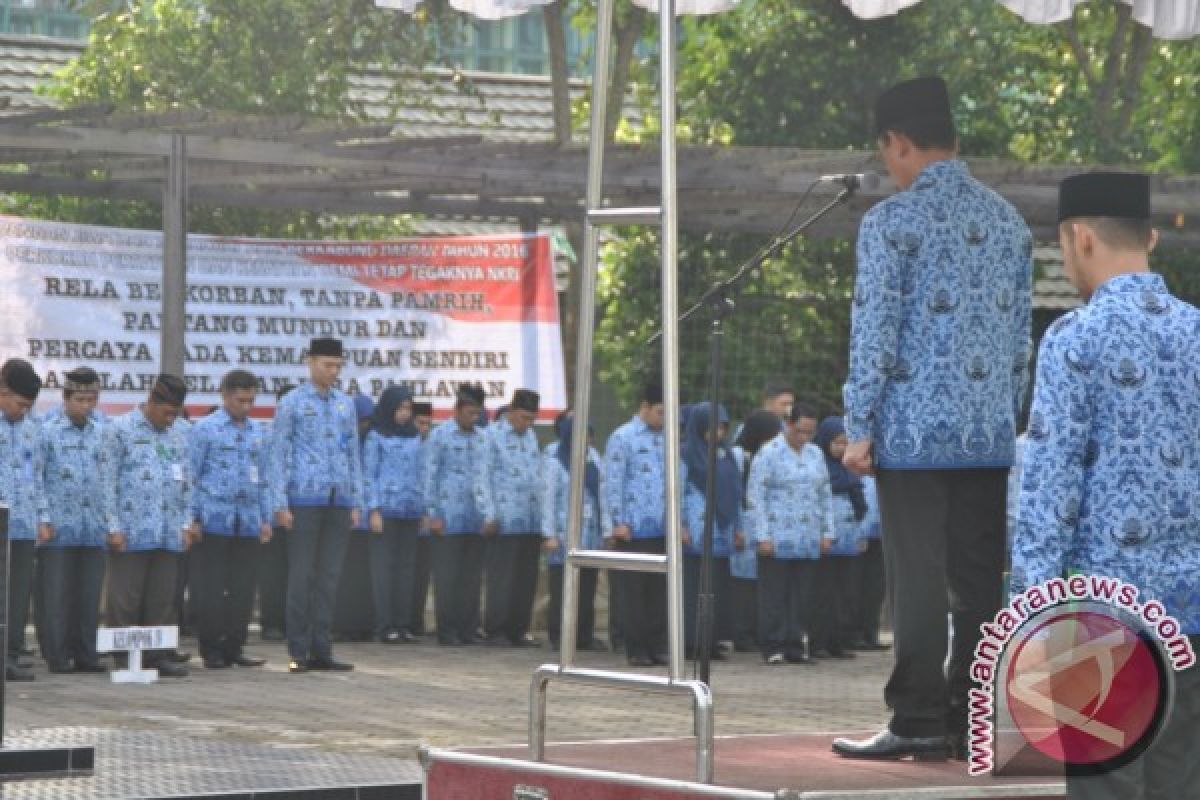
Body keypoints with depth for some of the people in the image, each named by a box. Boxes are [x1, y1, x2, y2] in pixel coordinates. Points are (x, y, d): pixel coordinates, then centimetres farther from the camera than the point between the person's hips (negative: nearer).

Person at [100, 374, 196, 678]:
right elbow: (107, 481, -4)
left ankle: (159, 654, 11)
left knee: (163, 599, 6)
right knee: (125, 599, -2)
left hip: (169, 534, 5)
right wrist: (114, 527, -9)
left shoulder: (180, 432, 13)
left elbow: (186, 482, 17)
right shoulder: (119, 430, -2)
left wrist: (186, 522, 9)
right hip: (131, 532, -4)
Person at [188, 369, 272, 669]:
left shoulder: (258, 431, 14)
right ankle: (211, 650, 6)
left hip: (248, 521, 5)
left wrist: (266, 518, 14)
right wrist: (193, 518, -6)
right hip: (214, 521, -4)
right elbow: (192, 475, -1)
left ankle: (234, 647, 13)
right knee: (210, 589, -1)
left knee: (243, 589, 5)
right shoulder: (205, 429, -1)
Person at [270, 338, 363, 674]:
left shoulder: (346, 404, 13)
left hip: (339, 502, 4)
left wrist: (356, 503, 11)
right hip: (305, 499, -4)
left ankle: (321, 651, 10)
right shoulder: (293, 403, 0)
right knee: (301, 575, -2)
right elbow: (280, 454, -2)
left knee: (329, 577, 6)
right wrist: (281, 504, -8)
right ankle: (298, 652, 1)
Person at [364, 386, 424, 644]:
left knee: (406, 567, 4)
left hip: (411, 510, 5)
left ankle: (402, 624, 8)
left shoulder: (414, 437, 15)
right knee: (383, 565, -3)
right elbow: (370, 474, -1)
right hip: (386, 509, -5)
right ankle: (385, 626, -3)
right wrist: (374, 510, -9)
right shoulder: (376, 437, 1)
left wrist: (425, 508, 11)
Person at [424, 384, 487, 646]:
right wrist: (433, 514, -8)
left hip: (476, 521, 4)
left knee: (472, 577, 6)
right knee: (447, 576, -1)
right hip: (449, 520, -4)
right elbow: (430, 476, -2)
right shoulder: (440, 435, -1)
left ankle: (468, 628, 11)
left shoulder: (481, 438, 12)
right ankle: (447, 630, 3)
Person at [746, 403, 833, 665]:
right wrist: (763, 535, -11)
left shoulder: (815, 455, 13)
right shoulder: (769, 453, -5)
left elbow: (825, 495, 19)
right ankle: (773, 646, 2)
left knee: (804, 594, 4)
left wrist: (828, 532, 13)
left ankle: (795, 645, 10)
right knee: (775, 594, -2)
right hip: (777, 539, -5)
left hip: (808, 540, 5)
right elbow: (755, 495, -7)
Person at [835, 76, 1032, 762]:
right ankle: (973, 721, 10)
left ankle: (919, 723, -2)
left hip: (915, 431, -5)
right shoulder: (1008, 220, 11)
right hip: (991, 433, 5)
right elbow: (1021, 334, 13)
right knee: (980, 578, 7)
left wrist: (859, 428, -5)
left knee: (919, 579, -2)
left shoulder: (893, 221, -8)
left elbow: (874, 331, -10)